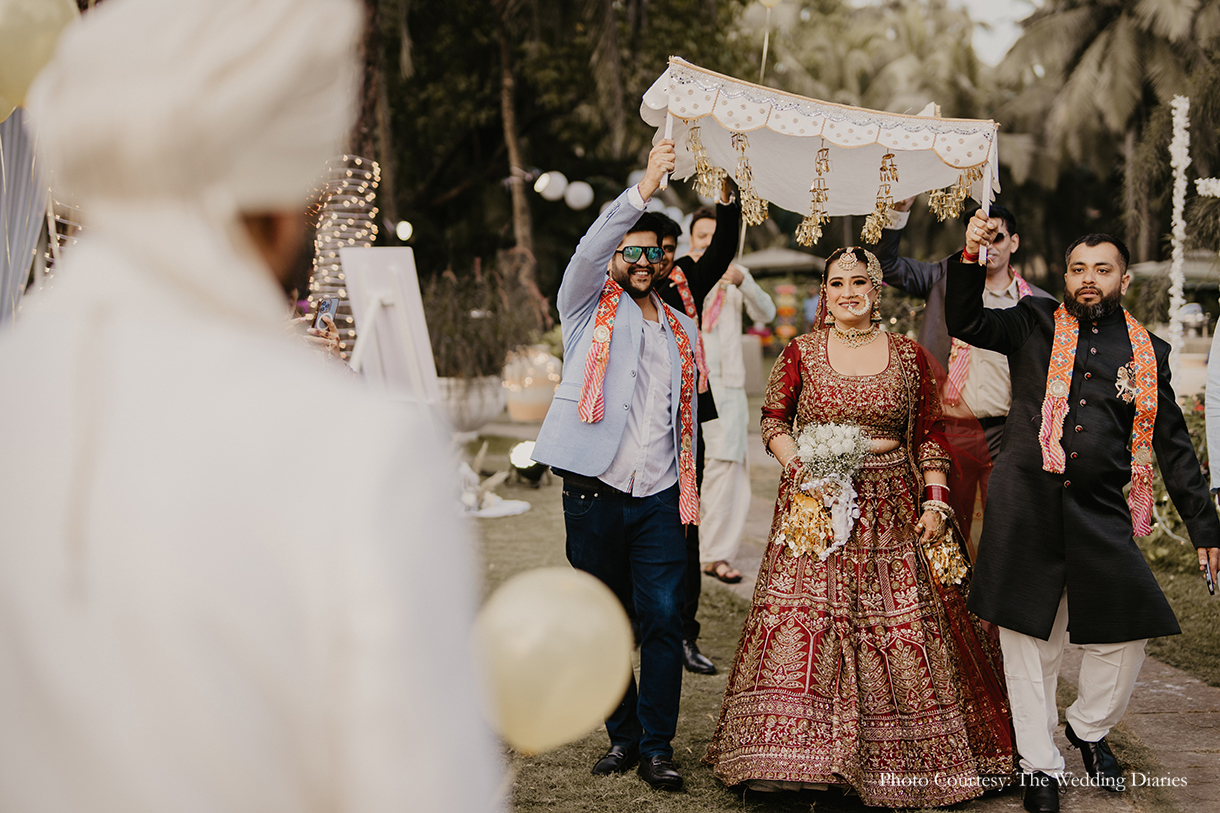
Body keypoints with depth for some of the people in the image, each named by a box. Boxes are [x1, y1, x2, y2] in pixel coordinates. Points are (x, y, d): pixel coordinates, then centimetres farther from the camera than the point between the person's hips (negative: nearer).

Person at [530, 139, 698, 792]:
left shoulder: (681, 329, 18)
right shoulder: (589, 305, 7)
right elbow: (588, 249, -14)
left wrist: (687, 489, 12)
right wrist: (644, 188, -24)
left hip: (660, 499, 2)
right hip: (593, 497, -2)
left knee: (663, 622, -4)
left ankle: (657, 746, 3)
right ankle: (622, 734, 19)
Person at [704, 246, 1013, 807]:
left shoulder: (910, 356, 7)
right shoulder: (800, 353, 6)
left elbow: (931, 435, 8)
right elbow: (773, 421, 9)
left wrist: (936, 502, -2)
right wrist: (800, 465, -8)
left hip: (891, 512, 1)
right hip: (814, 508, 0)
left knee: (904, 628, -1)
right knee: (801, 623, -8)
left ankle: (902, 760, 11)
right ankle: (790, 752, -3)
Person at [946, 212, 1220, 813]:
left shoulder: (1147, 353, 10)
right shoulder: (1035, 324, 7)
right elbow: (966, 324, -6)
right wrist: (970, 256, -22)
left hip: (1101, 513, 2)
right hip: (1025, 508, -1)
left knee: (1124, 633, 0)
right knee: (1029, 640, 5)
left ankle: (1090, 729, 30)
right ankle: (1040, 764, 20)